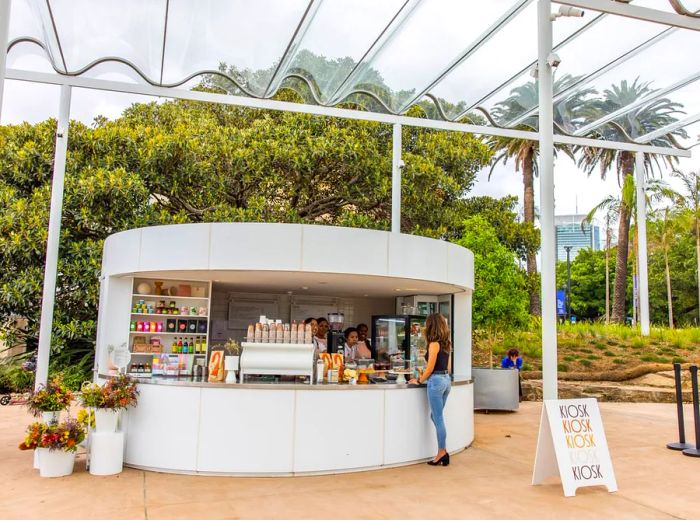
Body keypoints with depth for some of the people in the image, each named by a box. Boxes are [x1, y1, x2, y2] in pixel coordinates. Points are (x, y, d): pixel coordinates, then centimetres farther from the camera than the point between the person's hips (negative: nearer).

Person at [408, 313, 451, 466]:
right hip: (446, 380, 8)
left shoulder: (434, 344, -13)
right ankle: (443, 451, 15)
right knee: (435, 416, 16)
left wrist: (419, 380, 0)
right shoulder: (446, 344, 10)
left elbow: (430, 368, -12)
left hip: (436, 381, -8)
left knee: (438, 418, 0)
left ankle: (442, 452, 6)